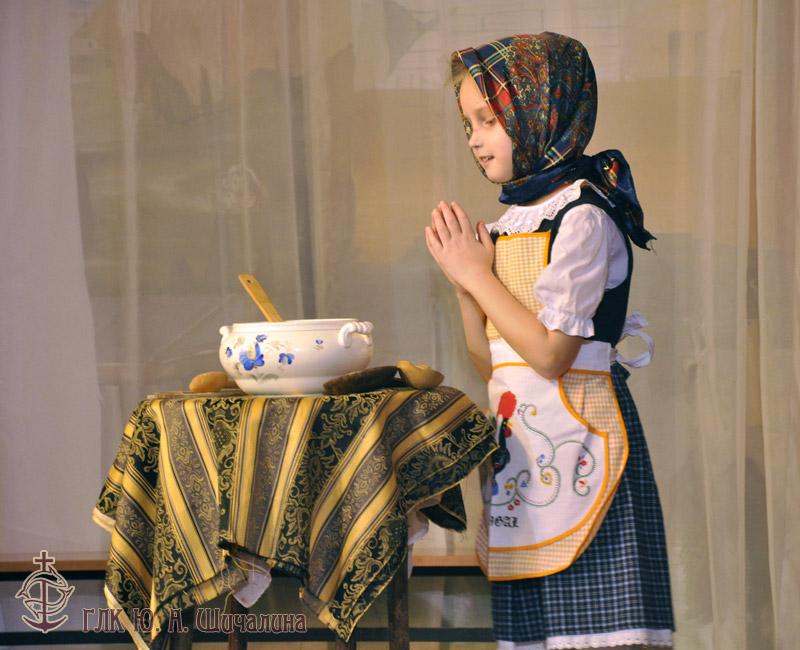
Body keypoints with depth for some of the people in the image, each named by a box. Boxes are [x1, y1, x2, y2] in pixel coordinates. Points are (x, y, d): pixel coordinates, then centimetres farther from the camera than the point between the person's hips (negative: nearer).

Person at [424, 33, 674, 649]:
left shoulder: (583, 216, -11)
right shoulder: (510, 224, 13)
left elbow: (550, 353, -19)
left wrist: (477, 273, -10)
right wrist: (464, 280, 1)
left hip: (576, 436, -8)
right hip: (518, 444, 8)